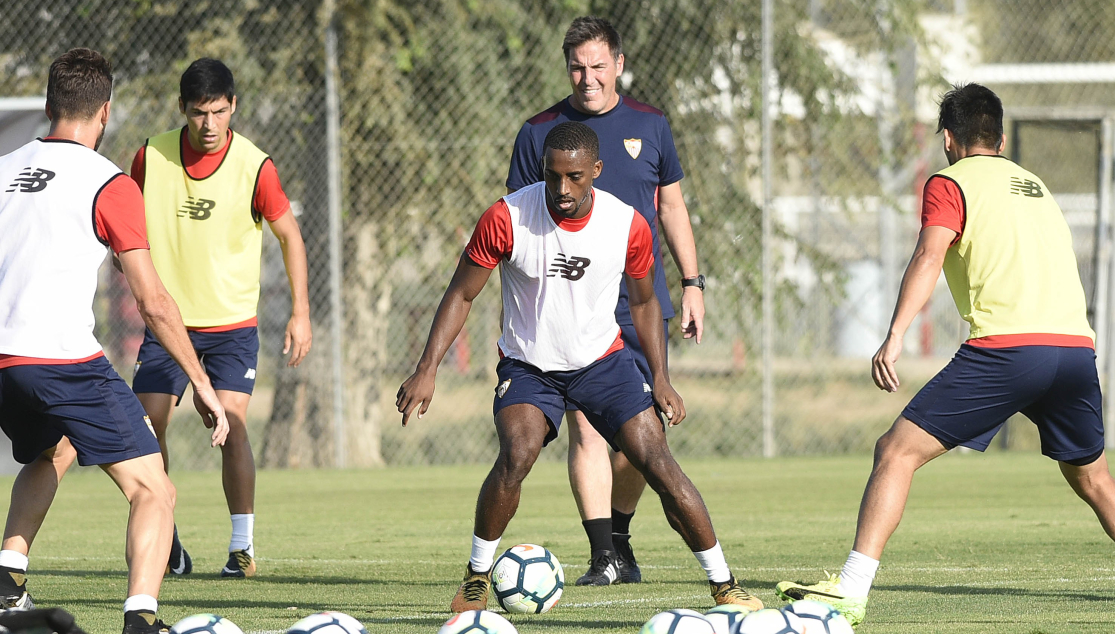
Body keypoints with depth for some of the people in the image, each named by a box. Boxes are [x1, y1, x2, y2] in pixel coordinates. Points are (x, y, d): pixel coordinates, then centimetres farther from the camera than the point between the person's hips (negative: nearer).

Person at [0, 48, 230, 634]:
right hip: (64, 360, -6)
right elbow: (153, 303, -5)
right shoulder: (109, 185, -3)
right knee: (154, 493, -3)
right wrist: (201, 383, 3)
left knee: (50, 453, 36)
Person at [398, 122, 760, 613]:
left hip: (603, 360, 1)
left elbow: (643, 301, 6)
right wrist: (427, 370, -17)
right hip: (528, 365, -1)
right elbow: (461, 295, -8)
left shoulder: (628, 226, -12)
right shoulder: (506, 218, -18)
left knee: (657, 463, -12)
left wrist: (661, 379, -2)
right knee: (516, 457, -27)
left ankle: (723, 585, 0)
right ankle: (477, 578, -7)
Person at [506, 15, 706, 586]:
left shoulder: (649, 125, 8)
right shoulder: (539, 132, 2)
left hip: (641, 303, 2)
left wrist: (691, 283, 12)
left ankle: (619, 535, 23)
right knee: (586, 423, -12)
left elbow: (671, 206, 17)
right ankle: (604, 556, -11)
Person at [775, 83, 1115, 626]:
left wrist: (895, 336, -18)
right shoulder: (1035, 185, 28)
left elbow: (929, 259, -9)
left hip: (1006, 347, -6)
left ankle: (851, 590, -16)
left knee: (897, 452, -4)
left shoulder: (950, 183, 8)